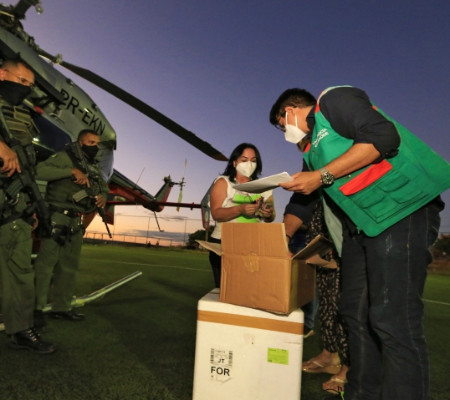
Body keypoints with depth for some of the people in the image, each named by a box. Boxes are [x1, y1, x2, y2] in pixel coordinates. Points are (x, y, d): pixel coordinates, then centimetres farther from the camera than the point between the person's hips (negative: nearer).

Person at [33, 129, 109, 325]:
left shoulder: (93, 167, 18)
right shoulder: (64, 157, -5)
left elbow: (103, 187, 24)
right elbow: (40, 170, -20)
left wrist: (103, 197, 0)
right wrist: (72, 171, -25)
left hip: (76, 221, 8)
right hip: (57, 218, -8)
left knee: (69, 265, 10)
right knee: (46, 261, -8)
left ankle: (61, 307, 18)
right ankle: (36, 307, 0)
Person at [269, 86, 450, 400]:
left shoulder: (333, 100, -3)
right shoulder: (314, 149, 22)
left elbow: (383, 136, -19)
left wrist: (322, 176, -16)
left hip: (400, 210, -9)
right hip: (360, 226, 9)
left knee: (394, 321, -11)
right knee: (357, 315, 11)